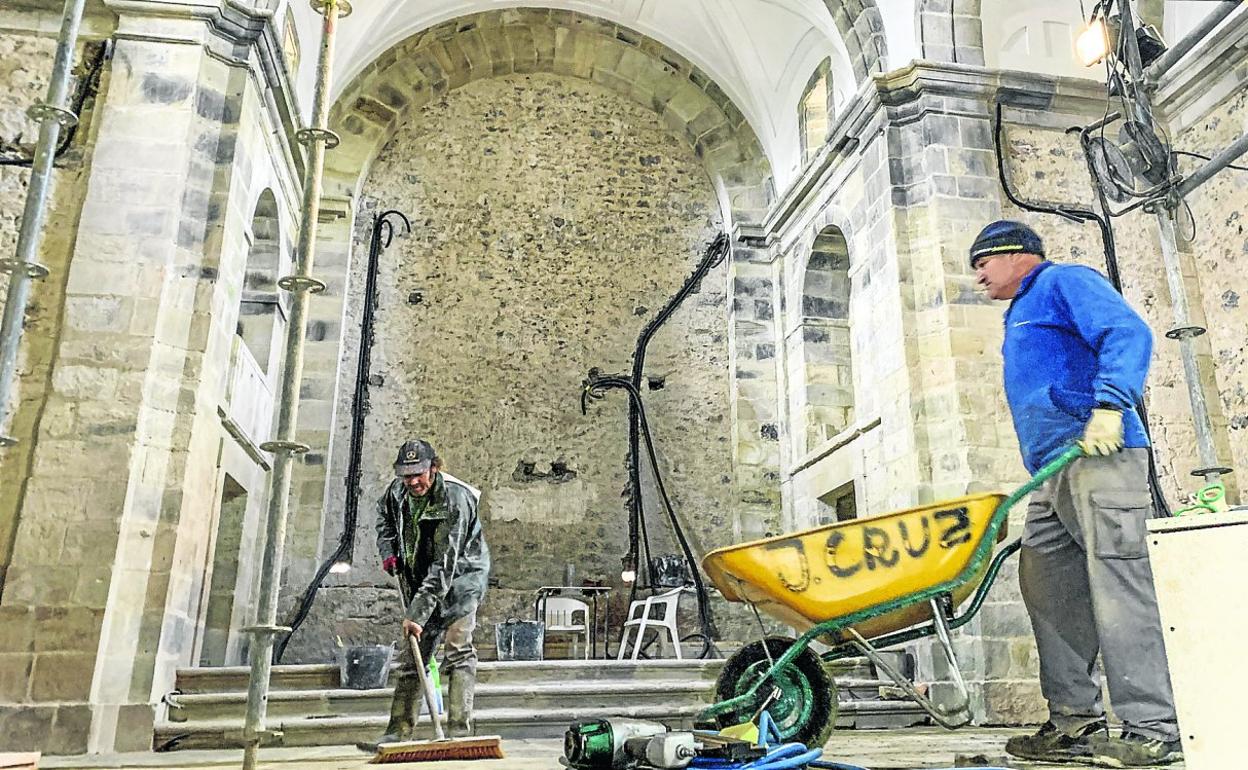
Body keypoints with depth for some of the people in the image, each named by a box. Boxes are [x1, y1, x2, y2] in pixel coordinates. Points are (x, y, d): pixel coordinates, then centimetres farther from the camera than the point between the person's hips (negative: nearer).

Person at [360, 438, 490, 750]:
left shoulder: (455, 500, -30)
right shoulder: (398, 490, -7)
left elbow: (444, 566, -33)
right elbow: (384, 514, 19)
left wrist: (417, 613, -36)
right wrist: (388, 550, 3)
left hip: (460, 576, -6)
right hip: (419, 580, 7)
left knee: (458, 650, -17)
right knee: (413, 655, 8)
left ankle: (459, 730, -16)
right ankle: (398, 733, 12)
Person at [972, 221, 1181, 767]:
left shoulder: (1064, 282, 3)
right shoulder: (1020, 317, 30)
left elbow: (1129, 334, -13)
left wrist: (1109, 405, -27)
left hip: (1097, 457, -10)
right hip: (1053, 475, 10)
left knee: (1117, 587, -11)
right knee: (1048, 588, 5)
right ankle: (1075, 721, 9)